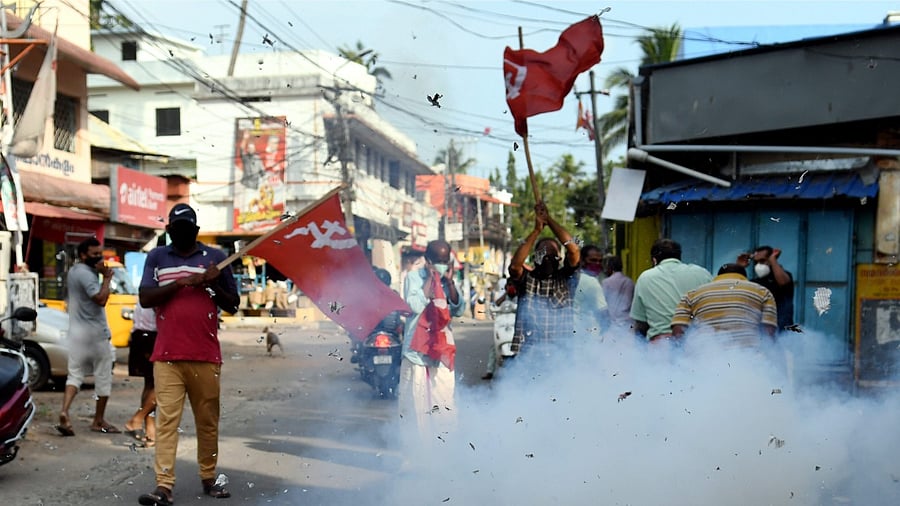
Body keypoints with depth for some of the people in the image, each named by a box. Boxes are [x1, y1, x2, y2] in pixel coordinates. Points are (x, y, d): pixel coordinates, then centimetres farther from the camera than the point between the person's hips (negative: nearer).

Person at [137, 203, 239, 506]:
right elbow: (145, 299, -2)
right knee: (166, 419, -6)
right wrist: (181, 282, -12)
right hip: (167, 356, 0)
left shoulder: (215, 257, 9)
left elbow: (232, 305, 10)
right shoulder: (156, 257, 10)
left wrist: (214, 286, -8)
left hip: (206, 356, 1)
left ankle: (209, 478, 19)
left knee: (208, 421, 7)